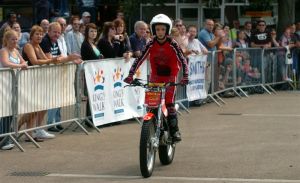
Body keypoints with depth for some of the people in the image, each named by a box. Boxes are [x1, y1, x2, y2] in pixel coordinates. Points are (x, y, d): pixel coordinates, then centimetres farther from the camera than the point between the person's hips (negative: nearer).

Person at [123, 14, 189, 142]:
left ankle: (174, 131, -9)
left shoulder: (172, 44, -13)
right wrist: (130, 75, -17)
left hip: (170, 76, -3)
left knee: (169, 104, -15)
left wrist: (185, 76, -28)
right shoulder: (151, 44, -6)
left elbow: (182, 60, -15)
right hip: (155, 76, 3)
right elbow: (139, 59, -7)